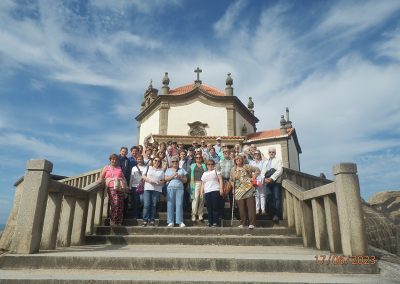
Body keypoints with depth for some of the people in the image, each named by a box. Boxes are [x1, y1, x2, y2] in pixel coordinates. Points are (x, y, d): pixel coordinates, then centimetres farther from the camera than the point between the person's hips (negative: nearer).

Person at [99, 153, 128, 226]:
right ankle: (112, 220, -7)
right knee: (115, 203, -18)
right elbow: (102, 177, 16)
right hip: (111, 187, -3)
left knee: (120, 204, -2)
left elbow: (123, 178, 21)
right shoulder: (107, 167, 14)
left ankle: (119, 222, 4)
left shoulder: (119, 168, 21)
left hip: (121, 188, 3)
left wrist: (126, 187, 14)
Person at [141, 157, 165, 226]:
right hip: (147, 188, -1)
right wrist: (149, 180, -10)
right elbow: (143, 176, 5)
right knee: (146, 204, -7)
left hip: (157, 189, 1)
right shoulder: (148, 168, 15)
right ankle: (145, 220, -2)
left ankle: (152, 220, 5)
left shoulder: (161, 170, 15)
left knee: (153, 205, -1)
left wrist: (159, 183, -11)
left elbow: (163, 181, 11)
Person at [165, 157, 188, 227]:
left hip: (179, 188, 0)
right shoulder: (168, 170, 17)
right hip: (170, 188, 0)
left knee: (179, 204, -8)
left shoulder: (182, 170, 17)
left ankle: (180, 222, -8)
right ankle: (170, 222, -1)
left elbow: (185, 180, 11)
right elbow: (166, 179, 4)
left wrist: (180, 177, -6)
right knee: (170, 204, -4)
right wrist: (173, 175, -9)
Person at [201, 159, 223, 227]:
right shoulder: (204, 174, 24)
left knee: (215, 207, -8)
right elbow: (202, 184, 22)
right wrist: (202, 192, 12)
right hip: (207, 192, 4)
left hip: (215, 191, -4)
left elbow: (220, 180, 4)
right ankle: (210, 222, 5)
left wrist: (221, 188, -9)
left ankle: (215, 222, -4)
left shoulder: (216, 171, 13)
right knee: (209, 208, 0)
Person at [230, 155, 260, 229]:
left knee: (251, 206, -7)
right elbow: (231, 180, 23)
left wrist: (253, 177, -1)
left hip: (248, 189, -2)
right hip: (238, 191, 2)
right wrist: (233, 187, 11)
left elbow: (257, 170, 8)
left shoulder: (247, 167, 6)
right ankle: (242, 223, 12)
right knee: (241, 208, 1)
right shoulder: (233, 170, 15)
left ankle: (252, 223, -4)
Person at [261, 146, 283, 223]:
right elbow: (262, 172, 16)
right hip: (268, 182, 5)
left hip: (276, 182, -4)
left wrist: (271, 178, -16)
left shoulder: (278, 160, 9)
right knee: (269, 198, -3)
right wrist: (265, 178, -6)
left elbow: (279, 170, -7)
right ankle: (272, 214, 2)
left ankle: (276, 215, -9)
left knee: (277, 198, -9)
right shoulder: (266, 162, 25)